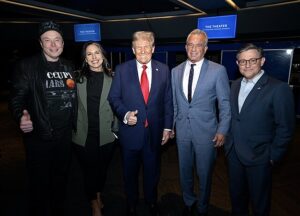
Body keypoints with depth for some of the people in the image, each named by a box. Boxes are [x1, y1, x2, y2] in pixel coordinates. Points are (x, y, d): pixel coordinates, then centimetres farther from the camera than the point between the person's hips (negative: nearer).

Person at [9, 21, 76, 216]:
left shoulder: (69, 67, 8)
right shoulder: (27, 66, -6)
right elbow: (17, 98, -9)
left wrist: (74, 126, 8)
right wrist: (21, 116, -28)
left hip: (65, 137, 5)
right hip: (39, 138, -4)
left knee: (61, 180, 20)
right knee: (40, 184, 9)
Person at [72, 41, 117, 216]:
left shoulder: (112, 78, -1)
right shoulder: (78, 78, 0)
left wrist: (116, 129, 0)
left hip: (106, 136, 1)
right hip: (84, 135, 0)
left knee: (102, 169, 17)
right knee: (90, 170, 12)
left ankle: (99, 196, 46)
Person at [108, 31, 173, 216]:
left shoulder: (164, 70, 0)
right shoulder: (122, 70, -4)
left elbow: (168, 101, 2)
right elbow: (114, 97, -1)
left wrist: (168, 127, 0)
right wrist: (125, 114, -19)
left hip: (155, 131, 1)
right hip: (131, 130, -1)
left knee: (152, 170, 19)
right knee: (130, 171, 17)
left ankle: (152, 200, 46)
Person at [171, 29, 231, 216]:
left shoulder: (218, 70, -6)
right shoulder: (176, 71, 5)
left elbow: (225, 103, -4)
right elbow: (173, 102, 9)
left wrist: (222, 130, -8)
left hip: (206, 132, -3)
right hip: (182, 130, 4)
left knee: (204, 173, 12)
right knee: (185, 170, 18)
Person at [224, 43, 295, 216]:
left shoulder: (279, 89, -14)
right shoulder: (235, 85, 5)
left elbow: (285, 128, -12)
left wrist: (273, 156, -10)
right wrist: (229, 142, 6)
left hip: (259, 157, -5)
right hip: (233, 153, 5)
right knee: (236, 196, 23)